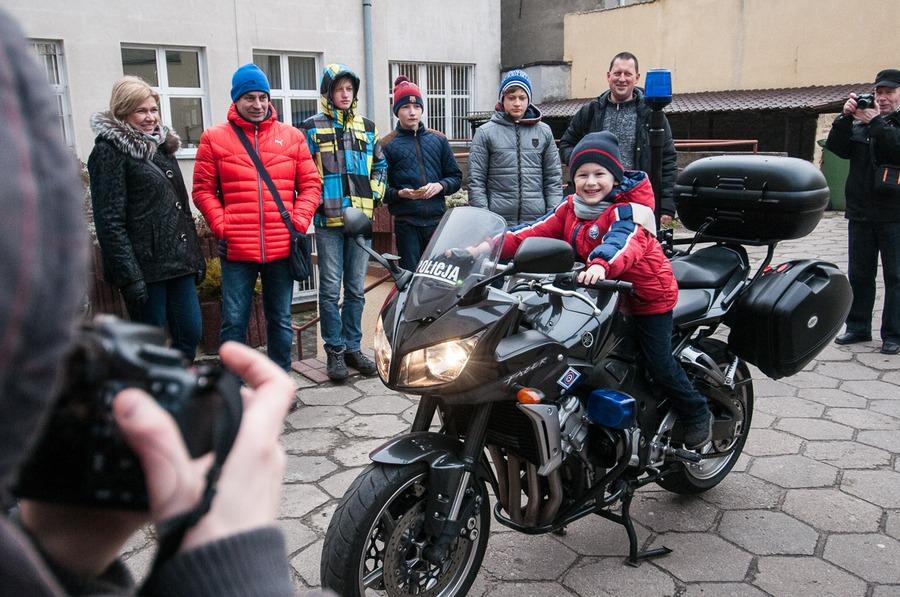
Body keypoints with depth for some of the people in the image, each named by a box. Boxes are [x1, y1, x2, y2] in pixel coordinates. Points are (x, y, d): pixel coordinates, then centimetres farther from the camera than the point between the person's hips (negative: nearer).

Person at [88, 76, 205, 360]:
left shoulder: (162, 145, 16)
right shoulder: (109, 150, -6)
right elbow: (110, 221, -13)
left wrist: (196, 256, 16)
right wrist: (129, 277, -20)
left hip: (179, 261, 7)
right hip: (146, 266, -7)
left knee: (190, 333, 8)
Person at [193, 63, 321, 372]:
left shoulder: (292, 137, 9)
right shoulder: (214, 138, 4)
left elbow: (310, 184, 8)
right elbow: (203, 190, 3)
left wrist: (299, 222, -5)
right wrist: (222, 226, -8)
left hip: (282, 249, 2)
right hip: (237, 251, -2)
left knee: (281, 320, 12)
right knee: (234, 323, 3)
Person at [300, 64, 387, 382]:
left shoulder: (367, 127, 14)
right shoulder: (312, 127, 2)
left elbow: (380, 165, 20)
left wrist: (374, 197, 8)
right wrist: (316, 202, -9)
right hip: (328, 220, -4)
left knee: (356, 289, 10)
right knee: (331, 289, 0)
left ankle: (353, 347, 20)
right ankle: (335, 351, 10)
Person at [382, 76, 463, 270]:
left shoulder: (438, 139, 13)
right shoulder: (388, 144, 4)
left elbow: (455, 176, 15)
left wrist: (440, 186, -5)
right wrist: (399, 193, -16)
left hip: (437, 220, 3)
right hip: (406, 223, -3)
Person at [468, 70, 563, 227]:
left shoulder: (544, 131, 9)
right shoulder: (485, 132, 2)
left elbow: (553, 177, 10)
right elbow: (476, 180, 0)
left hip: (537, 220, 2)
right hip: (498, 222, -2)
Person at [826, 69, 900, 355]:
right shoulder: (860, 124, 11)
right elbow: (836, 147, -2)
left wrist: (876, 123, -22)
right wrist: (845, 117, -13)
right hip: (861, 213, 4)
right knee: (859, 274, 11)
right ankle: (858, 327, 21)